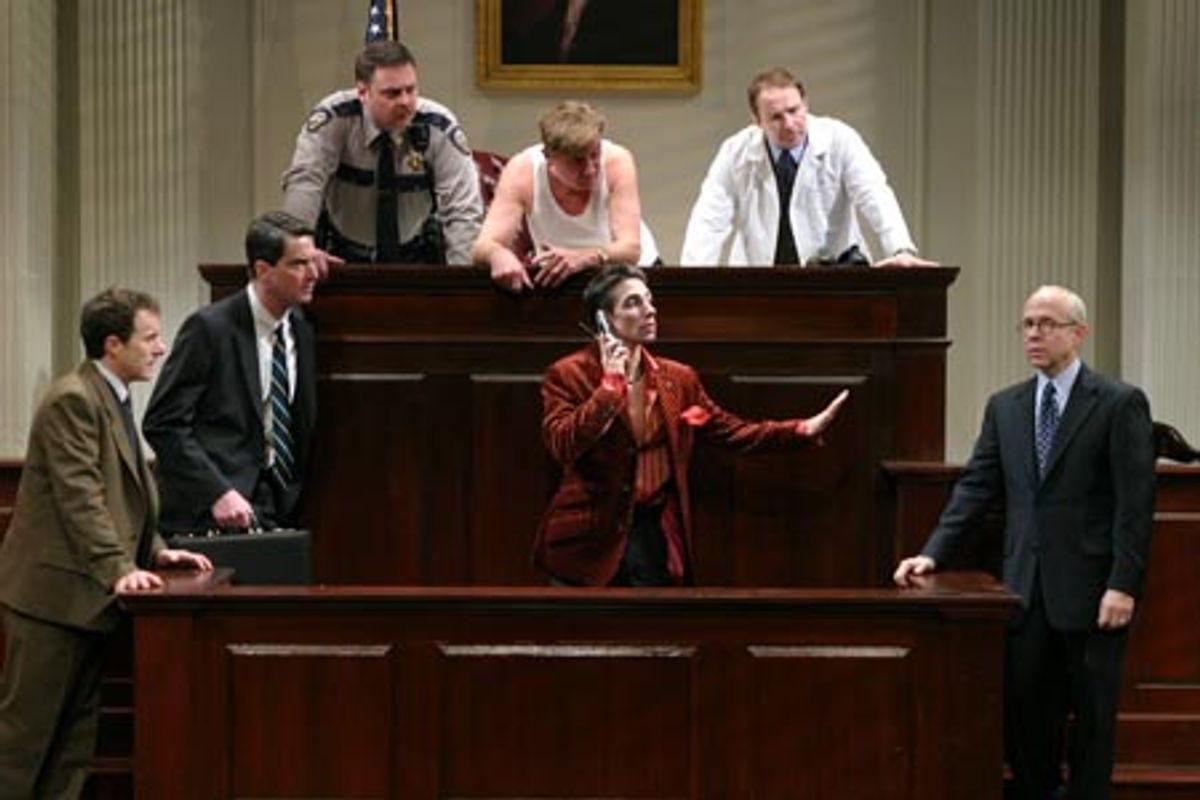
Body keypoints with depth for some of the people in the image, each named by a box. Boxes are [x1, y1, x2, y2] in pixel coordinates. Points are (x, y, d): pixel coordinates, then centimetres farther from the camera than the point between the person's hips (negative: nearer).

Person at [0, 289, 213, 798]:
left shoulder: (114, 400, 15)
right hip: (55, 592, -10)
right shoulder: (72, 399, -15)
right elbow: (79, 497, -22)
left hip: (90, 596, 10)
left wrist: (155, 550, 7)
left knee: (77, 736, 11)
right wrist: (118, 568, -27)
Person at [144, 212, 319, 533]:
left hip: (278, 511, 5)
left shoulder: (302, 331, 9)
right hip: (211, 513, -5)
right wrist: (217, 493, -20)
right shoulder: (209, 327, -9)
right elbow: (163, 424, -12)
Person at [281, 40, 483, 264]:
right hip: (341, 254, 0)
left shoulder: (438, 127, -17)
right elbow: (303, 181, -28)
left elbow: (463, 210, -20)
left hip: (415, 258, 1)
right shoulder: (333, 118, -19)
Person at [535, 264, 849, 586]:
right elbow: (562, 446, -19)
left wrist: (804, 429, 0)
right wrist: (610, 384, -19)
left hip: (655, 533, 4)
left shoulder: (678, 378, 8)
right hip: (591, 537, -4)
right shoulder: (568, 375, -6)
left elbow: (732, 431, 10)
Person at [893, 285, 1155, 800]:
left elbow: (1135, 501, -8)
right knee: (1023, 709, 6)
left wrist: (1123, 585, -14)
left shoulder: (1120, 404, -4)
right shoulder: (1004, 406, 11)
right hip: (1026, 585, 4)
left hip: (1090, 588, -4)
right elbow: (976, 486, 8)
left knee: (1092, 713, 5)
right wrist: (933, 553, -4)